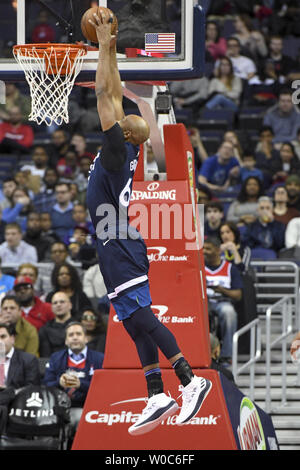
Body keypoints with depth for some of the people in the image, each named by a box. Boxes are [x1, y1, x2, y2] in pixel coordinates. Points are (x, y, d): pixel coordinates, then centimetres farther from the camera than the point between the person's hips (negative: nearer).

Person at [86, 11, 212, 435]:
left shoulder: (118, 149, -11)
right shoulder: (123, 150, 11)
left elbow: (104, 95, -13)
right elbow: (113, 97, 19)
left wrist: (105, 45, -8)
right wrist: (108, 51, 19)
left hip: (121, 252, -9)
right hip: (116, 252, 9)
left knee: (142, 319, -15)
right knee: (137, 324, 6)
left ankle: (191, 381, -20)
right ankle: (157, 398, 4)